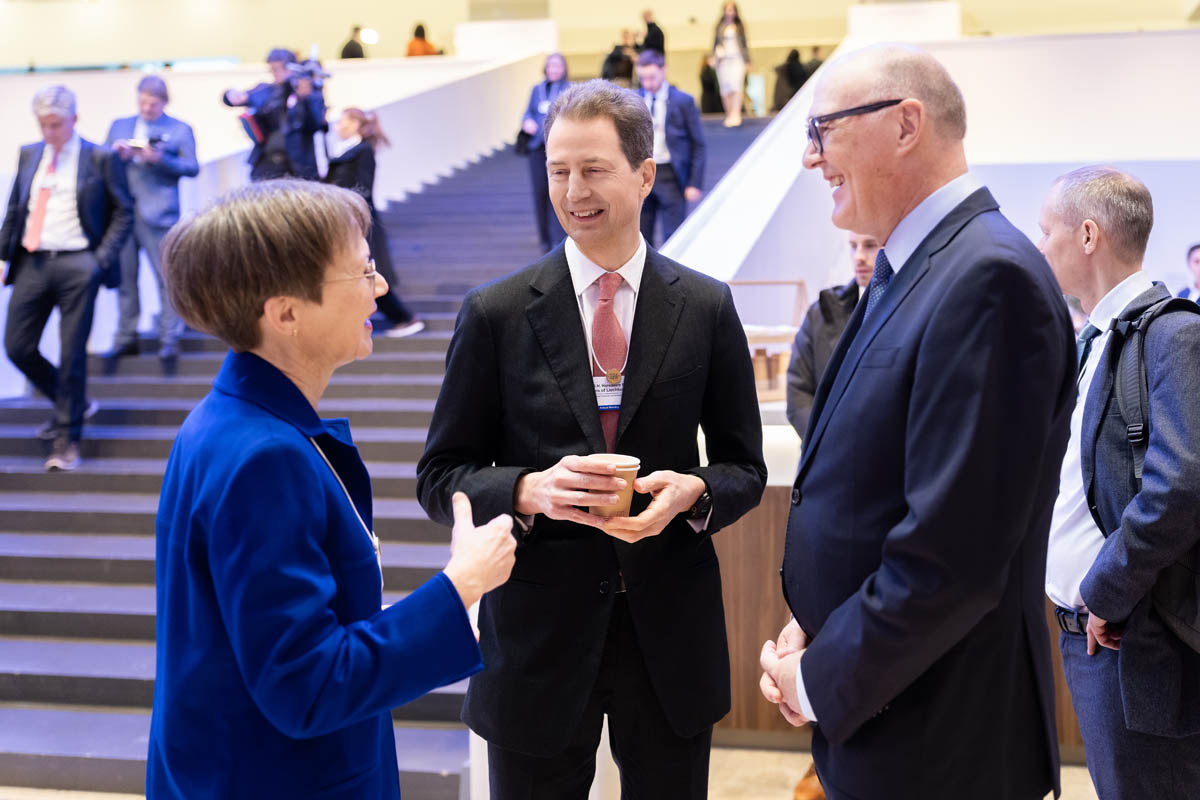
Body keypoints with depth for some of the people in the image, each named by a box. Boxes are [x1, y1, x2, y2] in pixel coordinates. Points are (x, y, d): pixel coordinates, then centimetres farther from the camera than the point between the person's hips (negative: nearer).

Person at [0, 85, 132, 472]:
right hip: (32, 262, 5)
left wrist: (101, 259, -9)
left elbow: (123, 213, 1)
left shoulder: (100, 159, 0)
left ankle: (67, 440, 10)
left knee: (71, 354, -2)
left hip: (77, 265, -5)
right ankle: (73, 404, 27)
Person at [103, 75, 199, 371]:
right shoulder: (119, 125, 18)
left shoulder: (180, 130, 7)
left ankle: (169, 340, -3)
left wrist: (160, 158, -15)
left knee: (166, 275, -7)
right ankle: (126, 338, 15)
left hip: (158, 212, -4)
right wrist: (119, 155, -7)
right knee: (125, 276, 7)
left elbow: (192, 168, -2)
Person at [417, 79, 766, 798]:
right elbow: (441, 476, 0)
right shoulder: (495, 314, -3)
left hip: (670, 630, 1)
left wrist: (692, 491, -16)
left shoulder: (706, 307, 1)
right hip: (539, 634, -1)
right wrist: (531, 491, -19)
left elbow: (745, 468, 6)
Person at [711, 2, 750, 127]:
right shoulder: (720, 26, 8)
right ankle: (729, 115, 6)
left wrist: (747, 61, 12)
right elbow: (715, 42, 10)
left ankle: (736, 114, -24)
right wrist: (713, 57, -2)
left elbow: (744, 44, 14)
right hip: (723, 60, 1)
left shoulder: (739, 27, 9)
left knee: (736, 86, -16)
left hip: (737, 60, -1)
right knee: (725, 89, 0)